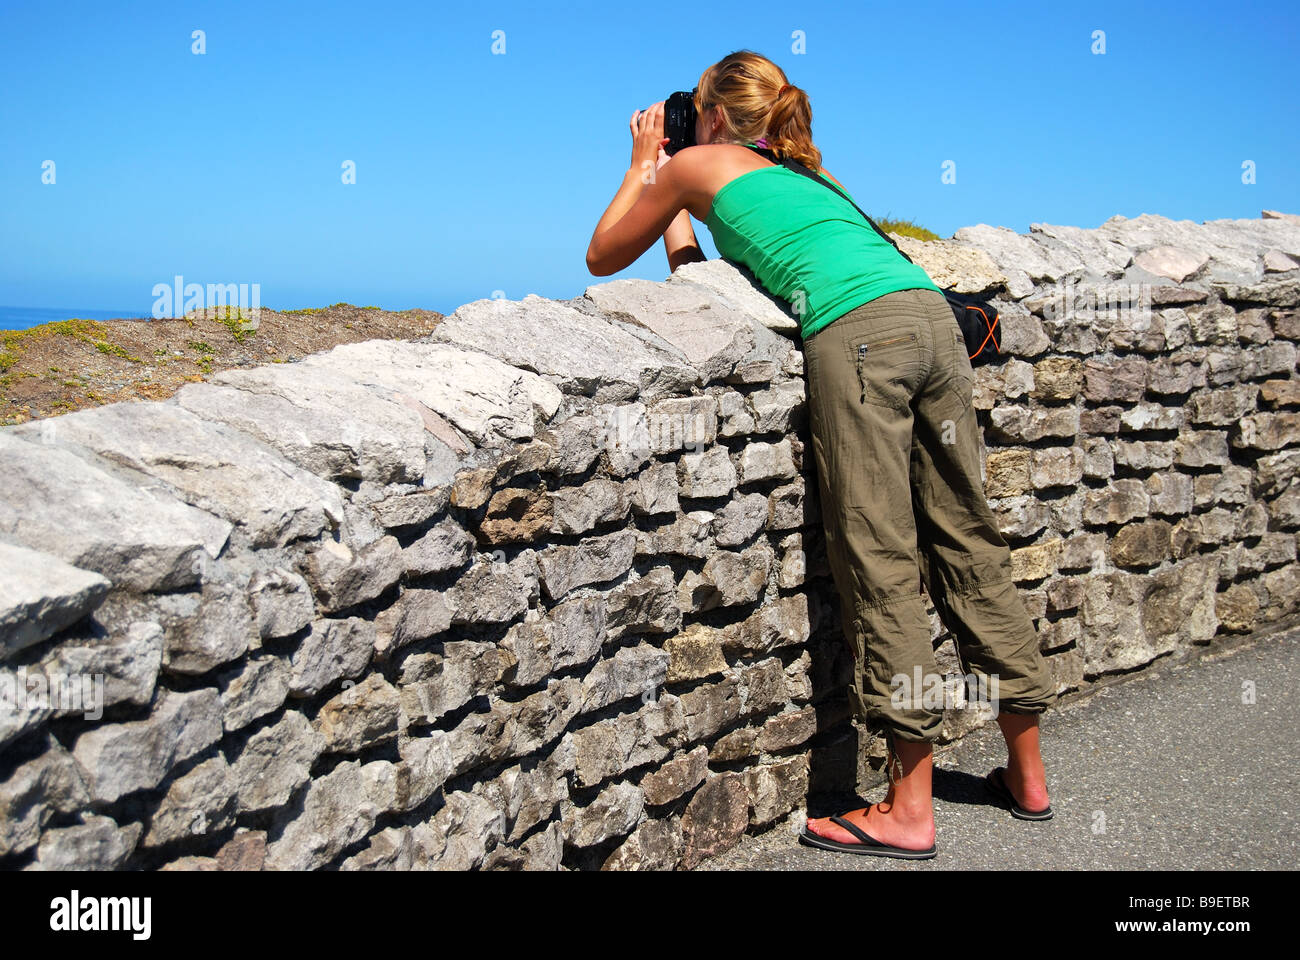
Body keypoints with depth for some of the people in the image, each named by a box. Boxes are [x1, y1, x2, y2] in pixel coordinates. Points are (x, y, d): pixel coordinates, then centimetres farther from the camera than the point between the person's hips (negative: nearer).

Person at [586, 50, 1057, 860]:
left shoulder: (697, 163, 17)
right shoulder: (806, 173, 35)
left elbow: (603, 256, 31)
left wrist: (644, 163, 41)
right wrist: (675, 204, 50)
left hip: (858, 331, -7)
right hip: (933, 313, 7)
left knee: (882, 562, -5)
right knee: (967, 540, 10)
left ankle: (910, 809, 0)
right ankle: (1028, 772, 20)